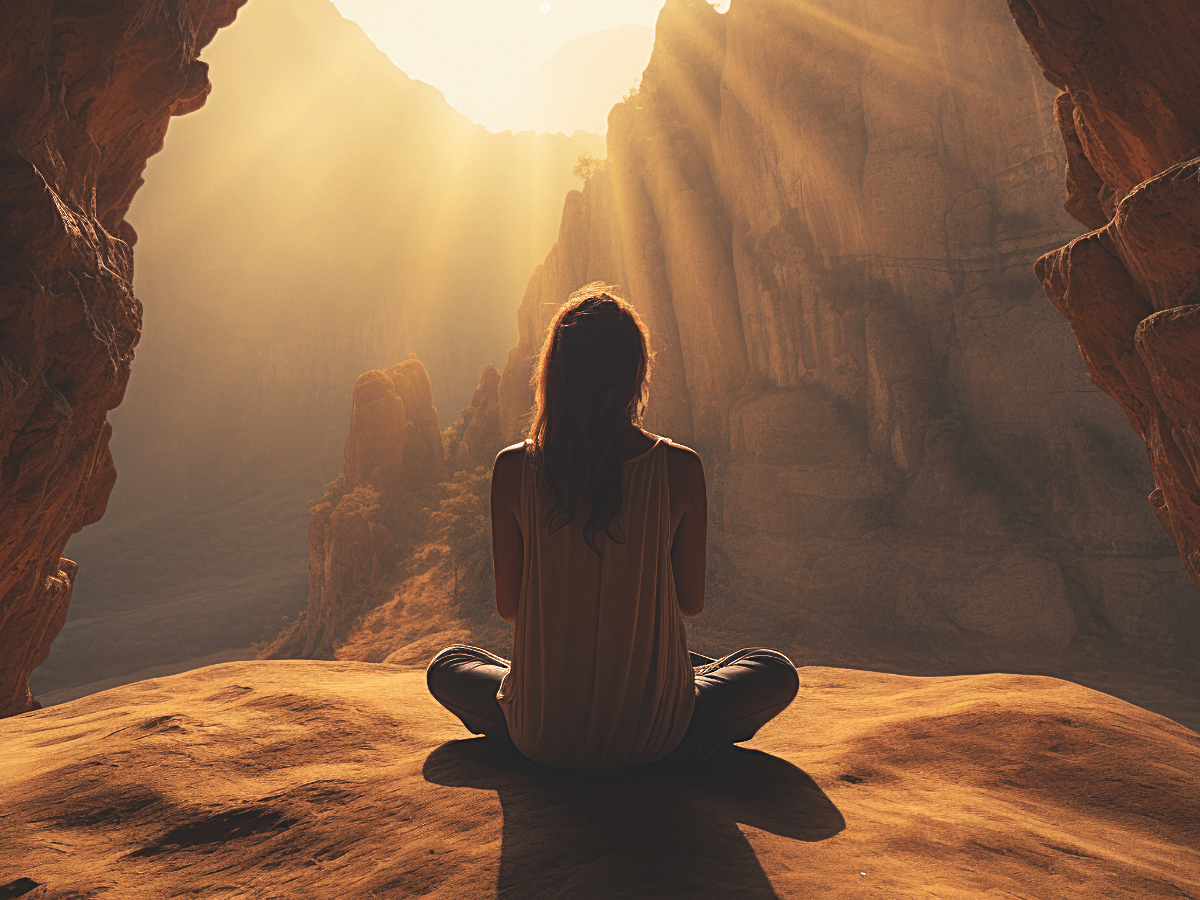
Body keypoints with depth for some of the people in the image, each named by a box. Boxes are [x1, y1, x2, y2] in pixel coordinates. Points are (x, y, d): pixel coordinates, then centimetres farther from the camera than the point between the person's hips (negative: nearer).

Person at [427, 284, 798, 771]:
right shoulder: (680, 467, -14)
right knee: (777, 672, 24)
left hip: (541, 739, 1)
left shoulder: (514, 468, -12)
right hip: (652, 738, -1)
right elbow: (691, 601, -3)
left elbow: (508, 606, -4)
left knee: (447, 666, 31)